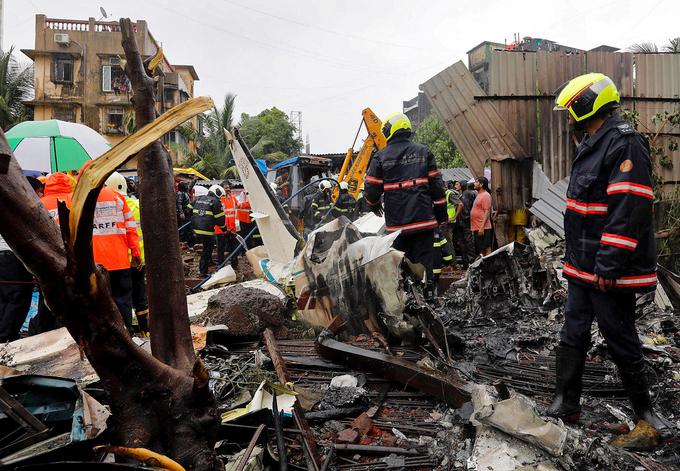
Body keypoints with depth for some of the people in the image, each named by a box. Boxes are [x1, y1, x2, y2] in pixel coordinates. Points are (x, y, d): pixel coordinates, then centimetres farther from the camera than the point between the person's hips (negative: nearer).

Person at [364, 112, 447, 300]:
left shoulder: (381, 157, -2)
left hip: (397, 221, -1)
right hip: (424, 219, 1)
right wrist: (441, 215, 9)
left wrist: (373, 204, 21)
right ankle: (428, 295, 9)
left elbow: (372, 188, -1)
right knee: (424, 259, 6)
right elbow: (436, 185, 2)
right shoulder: (424, 152, 3)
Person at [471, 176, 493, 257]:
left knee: (486, 248, -7)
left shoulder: (485, 195, -11)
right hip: (476, 228, 10)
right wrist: (473, 229, 20)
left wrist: (482, 227, -24)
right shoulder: (478, 195, 19)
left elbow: (487, 212, -18)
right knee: (479, 250, 14)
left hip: (483, 228, -10)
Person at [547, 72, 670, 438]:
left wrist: (609, 266, -24)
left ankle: (643, 408, 25)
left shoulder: (625, 144, -15)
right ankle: (566, 404, 24)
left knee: (620, 340, 4)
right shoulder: (591, 146, 16)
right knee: (573, 336, 13)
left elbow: (629, 210, -23)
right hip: (582, 268, 10)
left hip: (610, 273, -9)